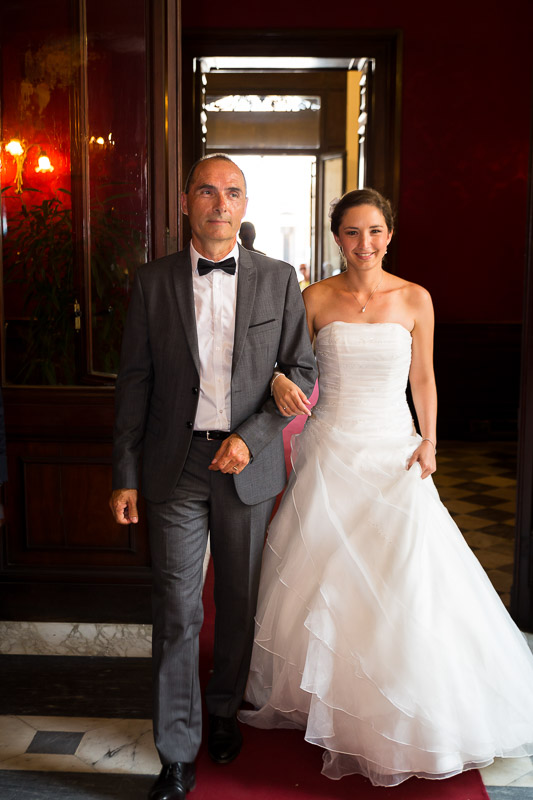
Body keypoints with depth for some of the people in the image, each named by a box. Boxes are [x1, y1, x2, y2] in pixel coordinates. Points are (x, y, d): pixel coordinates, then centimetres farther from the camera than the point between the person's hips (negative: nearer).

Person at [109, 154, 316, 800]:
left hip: (248, 463, 1)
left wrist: (251, 438, -12)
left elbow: (300, 370, 2)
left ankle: (224, 711, 38)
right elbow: (135, 382, 2)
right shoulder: (153, 282, 1)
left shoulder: (278, 280, 2)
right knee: (176, 611, 1)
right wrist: (124, 475, 0)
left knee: (239, 602, 14)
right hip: (175, 466, -1)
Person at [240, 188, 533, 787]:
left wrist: (429, 442, -2)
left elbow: (422, 378, 8)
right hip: (330, 451, 0)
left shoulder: (415, 300, 1)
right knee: (325, 580, 6)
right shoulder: (316, 299, -1)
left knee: (403, 586, -1)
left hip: (394, 452, 0)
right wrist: (279, 382, -16)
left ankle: (403, 719, 22)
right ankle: (329, 701, 28)